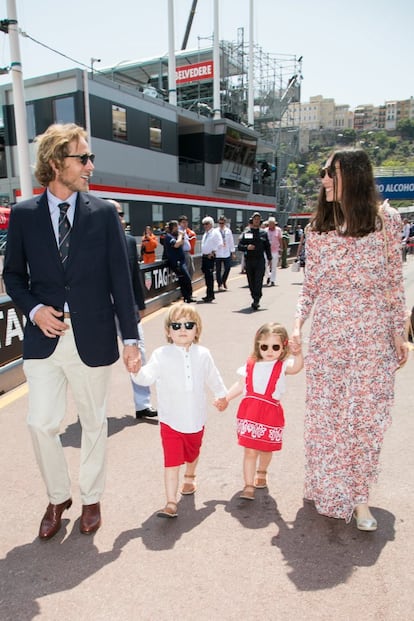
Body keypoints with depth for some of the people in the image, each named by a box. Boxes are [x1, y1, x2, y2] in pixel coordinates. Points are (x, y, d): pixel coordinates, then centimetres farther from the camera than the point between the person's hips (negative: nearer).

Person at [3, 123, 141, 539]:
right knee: (41, 423, 3)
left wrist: (130, 338, -5)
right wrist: (34, 309, -10)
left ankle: (91, 499, 36)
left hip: (92, 339, 0)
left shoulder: (103, 213, -1)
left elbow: (120, 280, -3)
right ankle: (58, 497, 32)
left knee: (94, 423, 13)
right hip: (43, 339, 1)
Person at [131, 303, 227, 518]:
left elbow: (212, 377, 12)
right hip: (171, 420, -3)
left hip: (196, 419, 4)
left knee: (192, 453, 26)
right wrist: (137, 371, -47)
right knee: (172, 461, -7)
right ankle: (171, 503, 4)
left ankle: (189, 477, 55)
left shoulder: (203, 354, -4)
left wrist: (221, 395, 26)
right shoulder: (161, 355, -14)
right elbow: (147, 377, -26)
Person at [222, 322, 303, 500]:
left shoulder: (283, 365, -8)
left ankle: (261, 473, 47)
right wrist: (225, 398, 8)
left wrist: (298, 354, -52)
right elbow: (241, 385, 12)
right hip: (249, 412, 1)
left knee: (266, 448, 19)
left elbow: (296, 367, -31)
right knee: (250, 451, -1)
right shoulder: (251, 364, 2)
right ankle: (248, 486, 6)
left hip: (270, 413, -1)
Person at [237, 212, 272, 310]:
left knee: (258, 281, -11)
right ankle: (256, 300, 20)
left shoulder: (263, 233, 10)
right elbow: (239, 246, 4)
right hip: (249, 260, 1)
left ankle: (256, 301, -15)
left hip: (260, 260, -1)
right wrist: (247, 247, -16)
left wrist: (269, 259, 12)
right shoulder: (245, 233, 7)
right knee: (251, 282, 7)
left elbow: (267, 247, 15)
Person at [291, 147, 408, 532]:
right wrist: (298, 322, -5)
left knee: (366, 413, 3)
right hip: (327, 332, 2)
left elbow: (395, 281, 2)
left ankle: (359, 497, 21)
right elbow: (310, 285, 8)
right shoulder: (319, 228, 7)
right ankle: (328, 489, 28)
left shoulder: (386, 219, 0)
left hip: (372, 333, -2)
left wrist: (398, 333, 1)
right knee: (325, 411, 8)